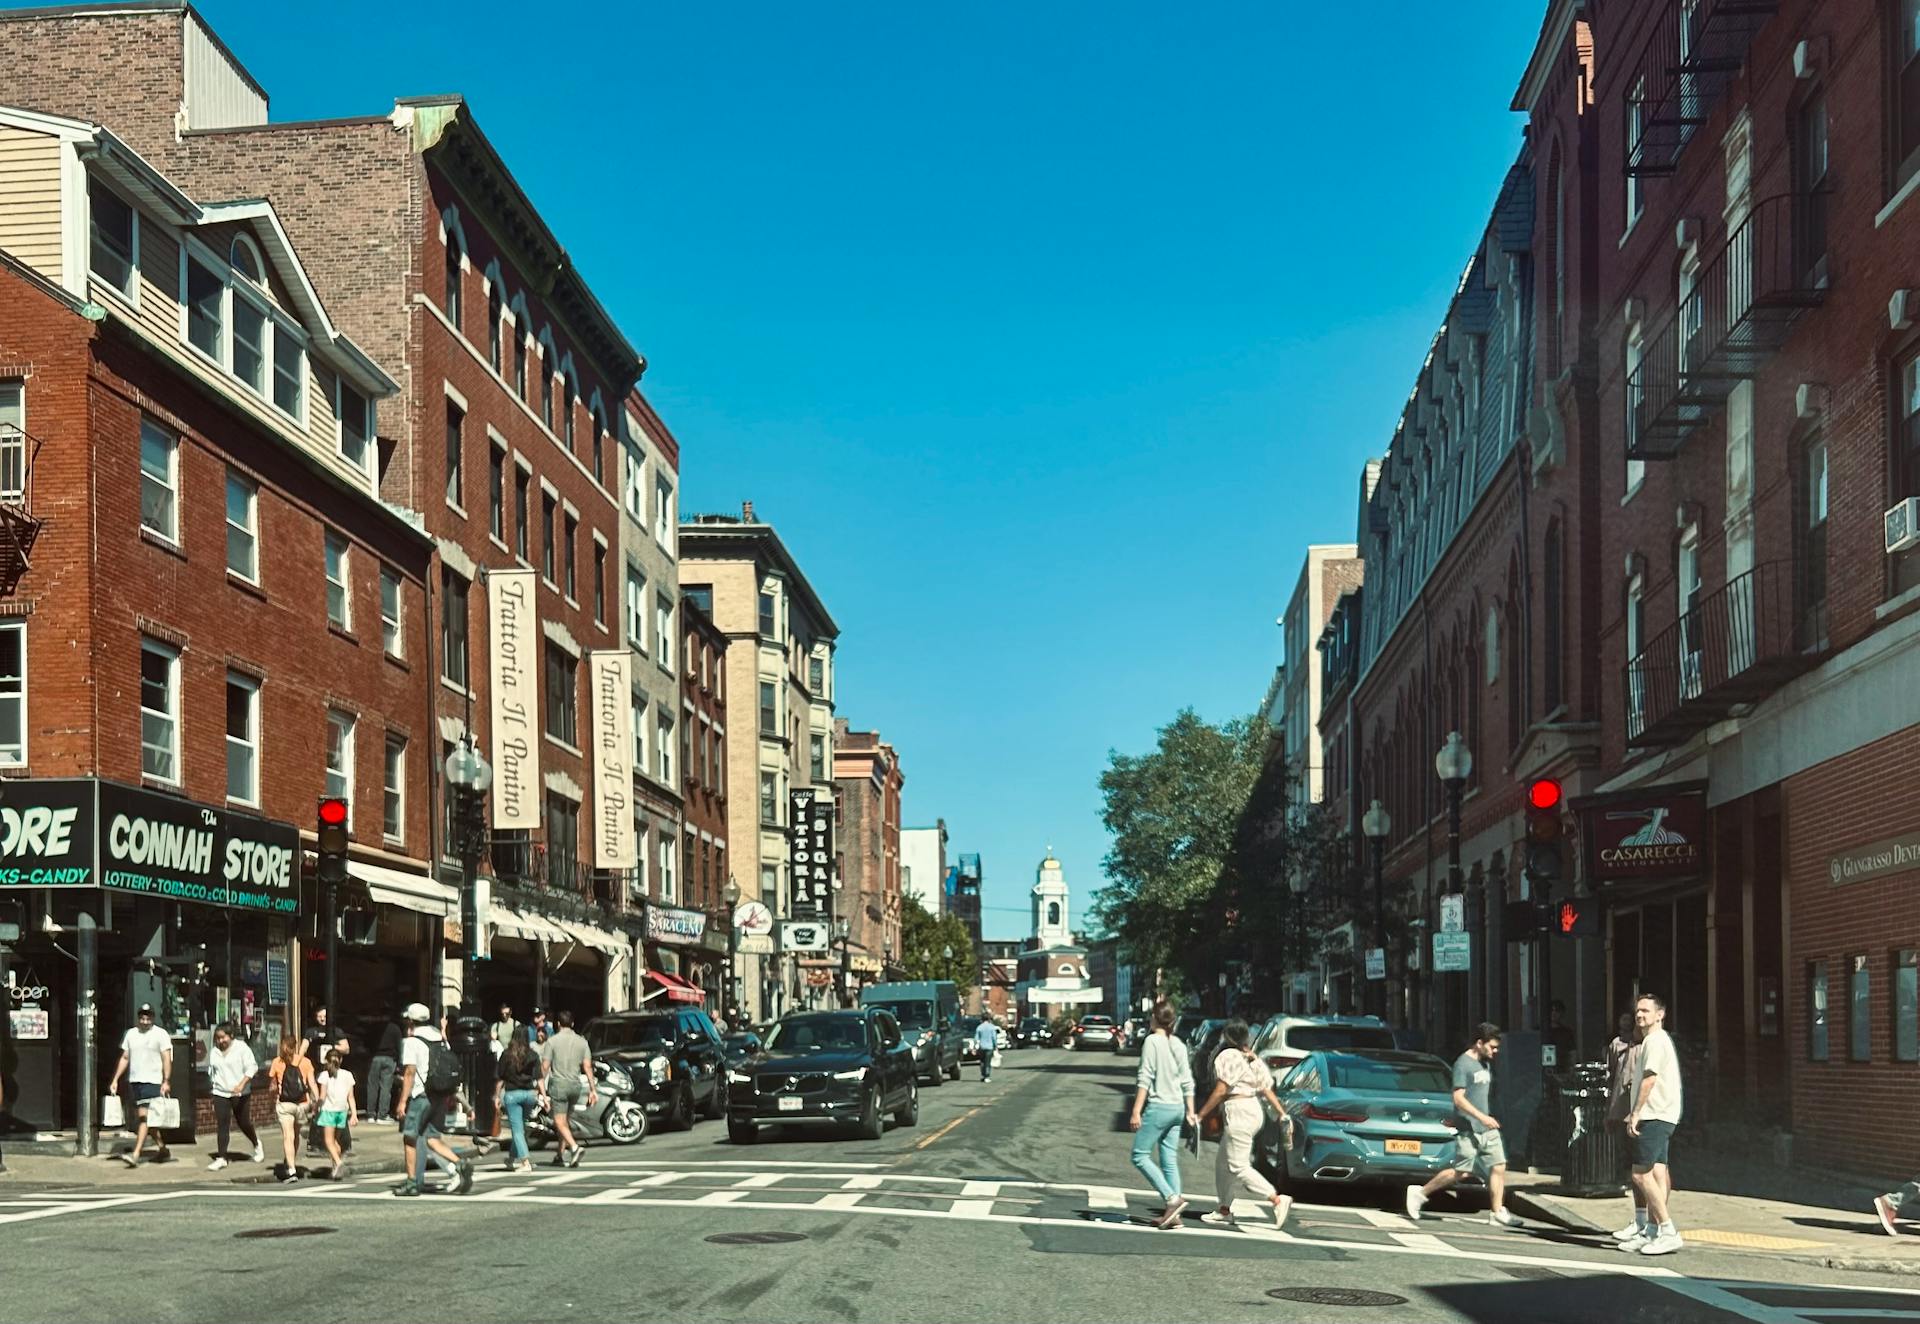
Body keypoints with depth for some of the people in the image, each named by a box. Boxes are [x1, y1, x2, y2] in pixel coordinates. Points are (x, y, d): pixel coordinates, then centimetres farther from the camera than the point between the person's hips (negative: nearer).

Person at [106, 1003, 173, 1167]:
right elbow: (124, 1058, 18)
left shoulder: (160, 1034, -3)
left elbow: (167, 1060, -8)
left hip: (152, 1081, -6)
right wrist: (115, 1080, 11)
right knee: (147, 1119, 11)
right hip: (134, 1081, 6)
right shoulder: (130, 1034, 13)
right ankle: (162, 1150, 24)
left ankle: (135, 1155, -18)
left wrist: (166, 1081, -18)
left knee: (144, 1117, -12)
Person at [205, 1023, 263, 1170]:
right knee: (222, 1125, -5)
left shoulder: (241, 1048, -6)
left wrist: (242, 1084, -23)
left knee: (243, 1122, 7)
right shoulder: (214, 1052, 8)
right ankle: (221, 1158, -5)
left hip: (240, 1093, -3)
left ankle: (257, 1144, 34)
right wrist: (214, 1085, 19)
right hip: (220, 1093, 3)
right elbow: (211, 1072, 23)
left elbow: (252, 1067, -12)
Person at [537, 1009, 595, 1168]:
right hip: (575, 1084, 4)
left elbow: (545, 1067, -6)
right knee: (567, 1120, 17)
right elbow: (587, 1066, 0)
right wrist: (593, 1089, 1)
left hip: (558, 1084, -4)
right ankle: (561, 1155, 21)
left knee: (560, 1121, -6)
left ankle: (574, 1147, -28)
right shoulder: (581, 1042, 5)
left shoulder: (552, 1041, -4)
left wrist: (542, 1087, 4)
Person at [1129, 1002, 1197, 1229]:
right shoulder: (1179, 1045, 11)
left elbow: (1145, 1078, -14)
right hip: (1177, 1108, 7)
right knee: (1170, 1161, 8)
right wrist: (1190, 1112, 20)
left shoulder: (1152, 1042, -9)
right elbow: (1187, 1082, 13)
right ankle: (1172, 1213, 6)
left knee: (1140, 1155, -1)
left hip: (1158, 1107, -7)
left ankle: (1172, 1198, -13)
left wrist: (1136, 1111, -14)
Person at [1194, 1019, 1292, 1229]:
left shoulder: (1228, 1056, -11)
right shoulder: (1252, 1059, 16)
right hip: (1254, 1110, 10)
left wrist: (1200, 1115, -11)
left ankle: (1277, 1200, -17)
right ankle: (1224, 1210, 20)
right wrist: (1283, 1114, 12)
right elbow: (1266, 1089, 13)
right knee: (1223, 1164, 16)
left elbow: (1220, 1091, -16)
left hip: (1238, 1112, -10)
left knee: (1238, 1166, -9)